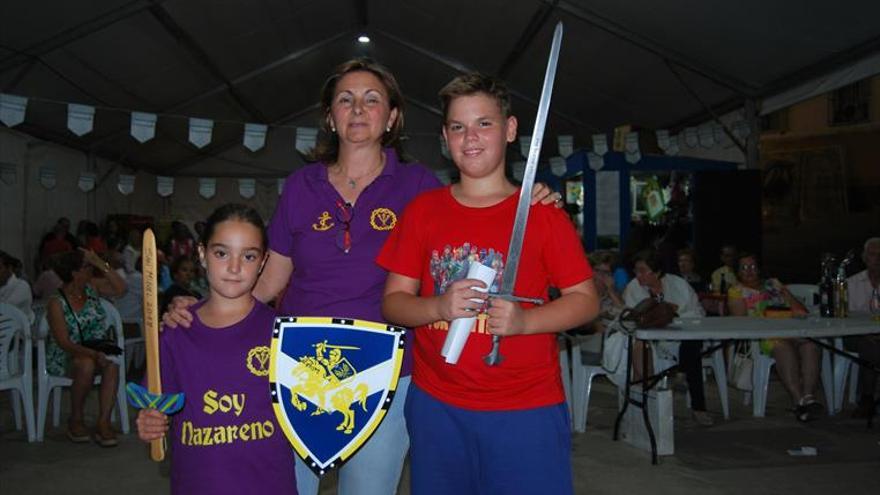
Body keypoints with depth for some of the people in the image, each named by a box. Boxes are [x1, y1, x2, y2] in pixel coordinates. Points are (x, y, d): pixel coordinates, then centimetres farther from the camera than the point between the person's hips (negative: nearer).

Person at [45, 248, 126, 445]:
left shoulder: (92, 287, 1)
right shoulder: (56, 303, -14)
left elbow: (120, 288, -11)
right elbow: (64, 343, -19)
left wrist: (101, 265, -17)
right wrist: (92, 354, -33)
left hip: (97, 351, 4)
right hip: (65, 358, -3)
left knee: (112, 366, -29)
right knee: (87, 365, -36)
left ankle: (103, 423, -29)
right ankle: (75, 420, -15)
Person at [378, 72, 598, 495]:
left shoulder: (543, 213, -1)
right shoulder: (423, 210, 5)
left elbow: (585, 300, -1)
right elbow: (392, 302, 5)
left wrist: (523, 321, -18)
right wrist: (440, 308, -15)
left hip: (527, 410, -2)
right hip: (436, 406, 2)